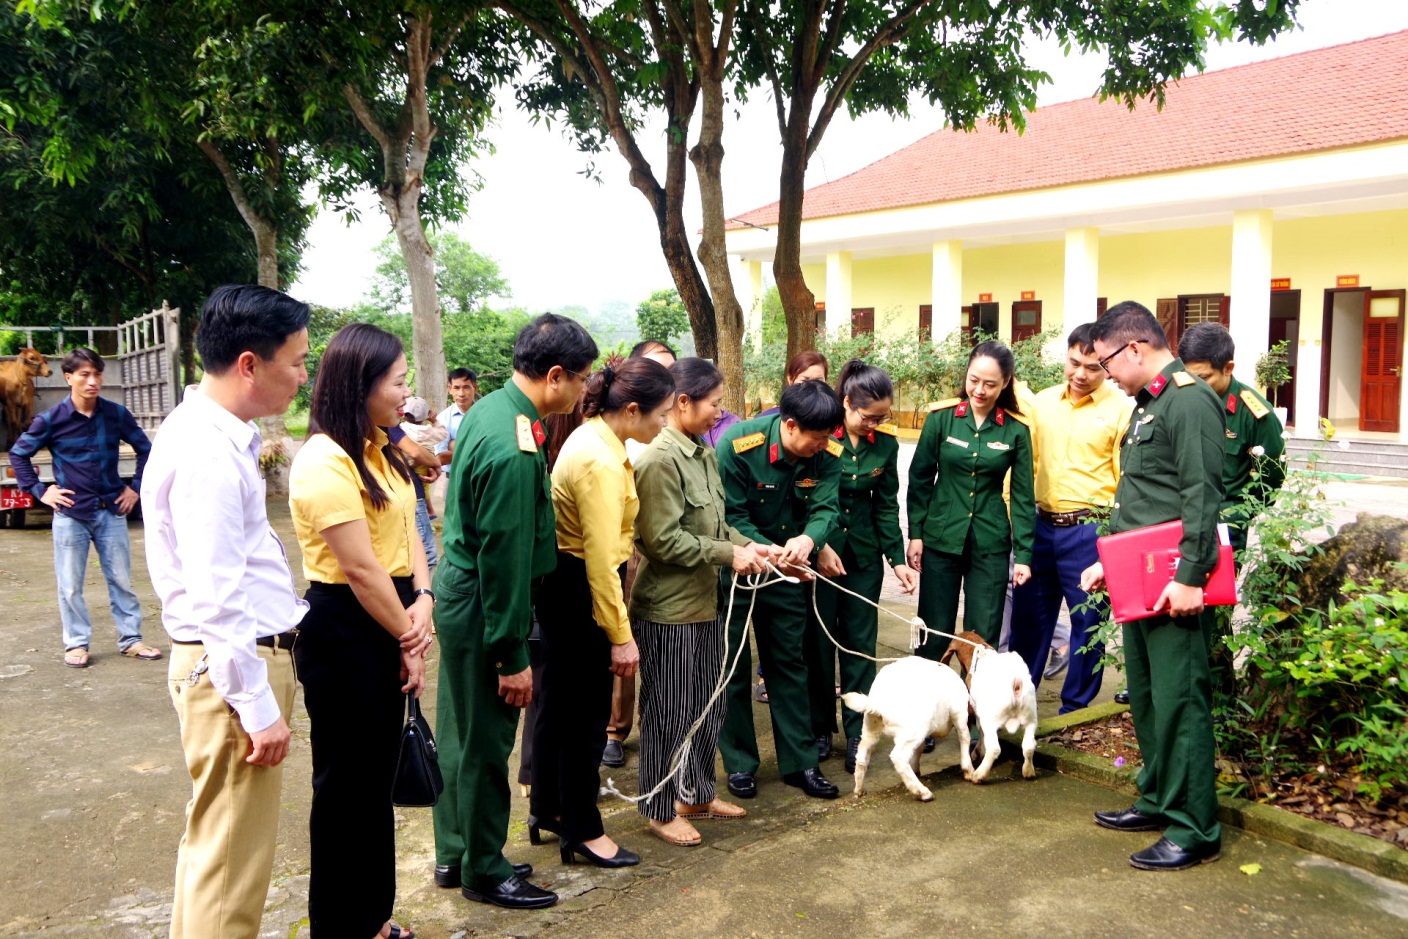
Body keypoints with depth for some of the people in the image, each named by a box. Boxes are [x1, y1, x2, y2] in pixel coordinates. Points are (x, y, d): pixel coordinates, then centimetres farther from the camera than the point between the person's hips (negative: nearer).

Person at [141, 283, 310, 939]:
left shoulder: (222, 436, 9)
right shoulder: (208, 453, -22)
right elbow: (215, 598, -24)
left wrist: (296, 618, 16)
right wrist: (259, 706, -21)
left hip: (252, 651, 10)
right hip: (234, 666, -10)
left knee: (215, 840, 23)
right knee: (231, 860, 3)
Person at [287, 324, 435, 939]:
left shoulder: (379, 449, 10)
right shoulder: (325, 461, -19)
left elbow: (406, 530, 7)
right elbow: (361, 569, -20)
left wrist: (423, 601, -9)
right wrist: (408, 642, -12)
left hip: (387, 626, 9)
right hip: (343, 633, -9)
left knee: (379, 777, 19)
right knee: (347, 784, 5)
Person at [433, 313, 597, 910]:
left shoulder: (490, 407, 3)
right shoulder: (513, 451, -27)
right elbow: (504, 558, -25)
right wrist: (513, 656, -18)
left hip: (457, 590, 10)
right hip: (483, 607, -10)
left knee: (462, 731, 20)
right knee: (486, 742, 6)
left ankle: (454, 855, 36)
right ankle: (484, 871, 24)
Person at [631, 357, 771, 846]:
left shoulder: (704, 454, 8)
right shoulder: (660, 460, -19)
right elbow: (662, 540, -23)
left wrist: (750, 546, 1)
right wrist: (729, 555, -17)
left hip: (705, 603, 9)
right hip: (668, 608, -9)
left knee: (709, 706, 18)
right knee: (670, 712, 5)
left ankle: (698, 792, 35)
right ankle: (662, 809, 22)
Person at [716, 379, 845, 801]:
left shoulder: (828, 454, -13)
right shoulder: (738, 444, -25)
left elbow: (827, 509, -18)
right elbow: (731, 515, -22)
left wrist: (808, 539, -41)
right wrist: (772, 554, -31)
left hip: (787, 573, 4)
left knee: (789, 662, 10)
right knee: (733, 665, 6)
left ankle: (800, 762, 20)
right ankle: (739, 763, 20)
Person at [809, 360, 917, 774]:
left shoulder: (886, 443, -2)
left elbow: (887, 506, 5)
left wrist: (897, 558, -1)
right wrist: (818, 546, -15)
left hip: (863, 553, 3)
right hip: (817, 550, -3)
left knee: (860, 642, 5)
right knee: (818, 639, 6)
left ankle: (857, 732, 14)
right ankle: (820, 728, 21)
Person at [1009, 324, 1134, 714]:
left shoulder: (1122, 410, -5)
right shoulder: (1041, 403, 8)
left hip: (1089, 531, -4)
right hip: (1041, 525, 4)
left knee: (1088, 623, 7)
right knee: (1027, 617, 14)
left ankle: (1075, 713, 22)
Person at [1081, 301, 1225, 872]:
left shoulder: (1189, 400, -13)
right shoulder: (1148, 404, 17)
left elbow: (1202, 498, -20)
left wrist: (1190, 578, -23)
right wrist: (1110, 563, 20)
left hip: (1175, 585, -10)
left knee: (1179, 701, -5)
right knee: (1146, 697, 16)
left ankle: (1195, 830, 5)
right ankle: (1157, 802, 29)